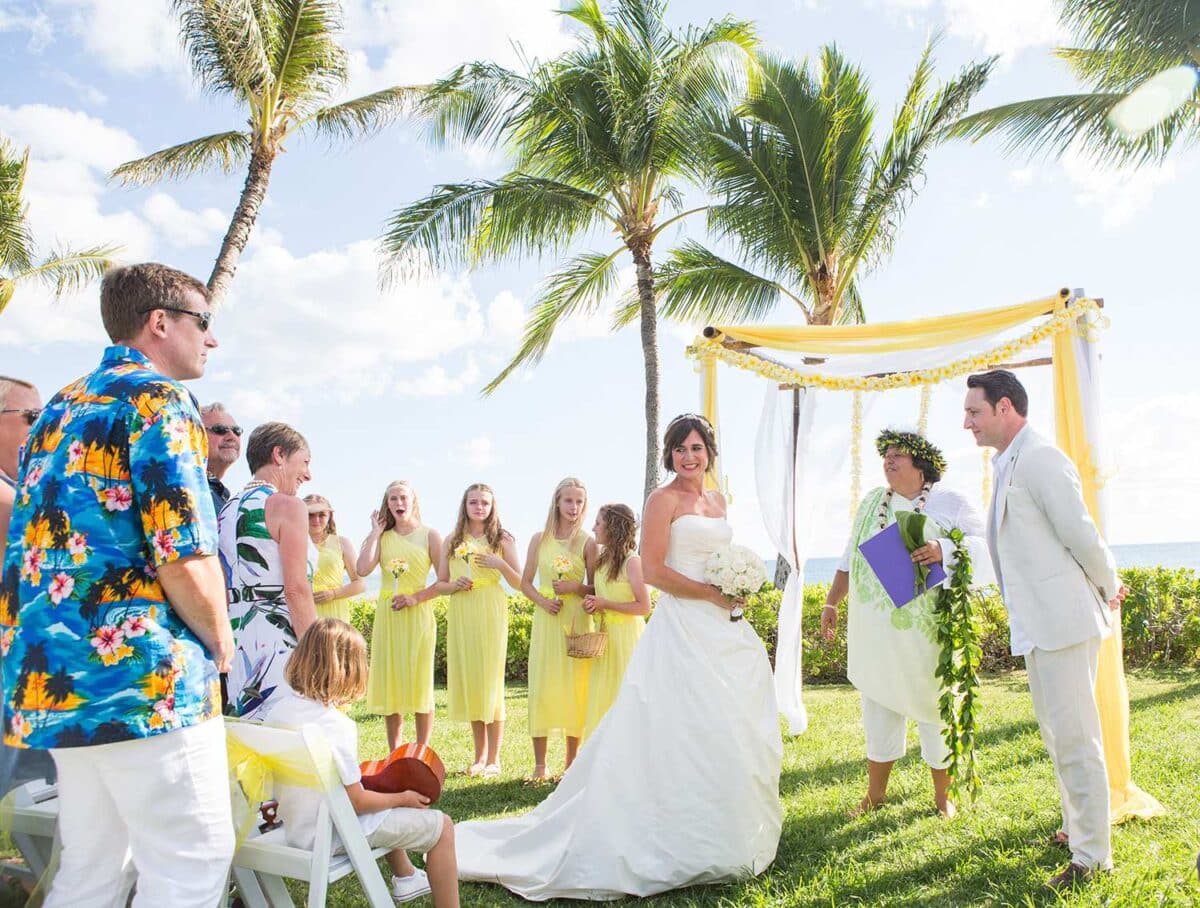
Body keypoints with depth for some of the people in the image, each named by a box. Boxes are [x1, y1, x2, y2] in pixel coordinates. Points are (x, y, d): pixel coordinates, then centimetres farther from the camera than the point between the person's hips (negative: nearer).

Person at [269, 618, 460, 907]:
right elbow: (357, 802, -23)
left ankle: (405, 877, 50)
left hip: (296, 827, 9)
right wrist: (403, 798, -7)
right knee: (441, 826, 1)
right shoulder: (336, 725, -29)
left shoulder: (281, 709, -5)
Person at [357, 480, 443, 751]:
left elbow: (445, 582, -4)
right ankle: (394, 755, 15)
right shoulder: (383, 536, 9)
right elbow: (363, 569, -9)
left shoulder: (429, 536, 1)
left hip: (417, 615, -3)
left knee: (419, 682, -1)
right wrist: (376, 531, -2)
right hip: (386, 615, 3)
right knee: (389, 682, 5)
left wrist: (416, 597, -14)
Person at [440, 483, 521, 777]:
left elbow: (519, 583, 2)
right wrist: (455, 585, -9)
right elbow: (440, 583, 12)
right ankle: (480, 755, 18)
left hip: (490, 613, -3)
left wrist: (500, 564, -14)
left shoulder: (503, 540, 4)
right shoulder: (453, 540, 11)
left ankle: (493, 758, 4)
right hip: (460, 613, 3)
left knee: (491, 679, -4)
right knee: (467, 680, 6)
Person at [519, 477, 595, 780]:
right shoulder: (540, 539, 6)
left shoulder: (587, 542, 1)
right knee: (541, 686, 1)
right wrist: (542, 600, -8)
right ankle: (540, 764, 10)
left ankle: (571, 764, 12)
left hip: (577, 620, -1)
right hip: (546, 619, 1)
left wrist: (575, 588, -14)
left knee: (574, 687, 2)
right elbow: (525, 582, 8)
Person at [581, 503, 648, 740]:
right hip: (605, 634, 8)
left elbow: (644, 607, -17)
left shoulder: (632, 562, -14)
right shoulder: (602, 560, 9)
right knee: (602, 700, 10)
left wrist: (605, 604, -18)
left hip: (627, 634, -8)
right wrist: (592, 605, 2)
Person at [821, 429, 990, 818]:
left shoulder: (950, 502, -1)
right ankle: (875, 792, 23)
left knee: (934, 706, 6)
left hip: (927, 631, -4)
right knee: (878, 705, 10)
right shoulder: (871, 502, 13)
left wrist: (943, 550, -28)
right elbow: (850, 559, 17)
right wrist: (831, 602, 12)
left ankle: (943, 794, 23)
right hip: (875, 632, 4)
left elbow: (981, 545, -11)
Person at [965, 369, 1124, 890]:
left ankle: (1093, 855, 9)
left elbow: (1082, 535, -16)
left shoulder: (1040, 459, -18)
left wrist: (1109, 588, -3)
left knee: (1075, 736, -2)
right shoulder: (1006, 465, 13)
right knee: (1055, 731, 22)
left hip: (1063, 620, -10)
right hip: (1037, 625, 11)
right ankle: (1076, 828, 38)